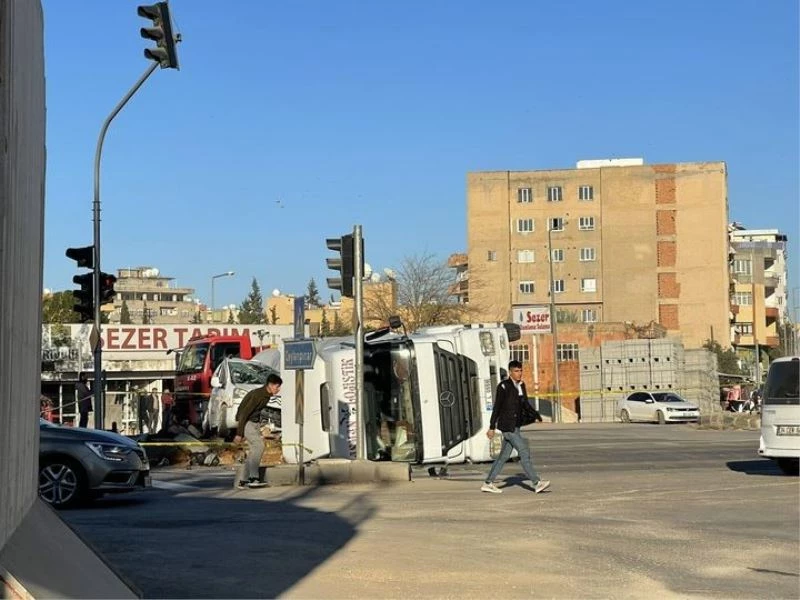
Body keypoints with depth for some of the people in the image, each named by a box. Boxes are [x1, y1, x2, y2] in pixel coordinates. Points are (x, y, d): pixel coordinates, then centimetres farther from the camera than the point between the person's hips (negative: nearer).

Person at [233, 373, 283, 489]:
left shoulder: (266, 395, 6)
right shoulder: (257, 395, -22)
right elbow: (244, 413, -23)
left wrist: (258, 431, 21)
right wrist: (239, 433, -23)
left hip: (254, 423, 10)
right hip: (246, 423, -10)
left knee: (254, 450, 7)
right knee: (259, 446, -19)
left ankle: (244, 481, 10)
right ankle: (253, 478, -20)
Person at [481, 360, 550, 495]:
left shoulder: (521, 386, 12)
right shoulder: (504, 387, -10)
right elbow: (496, 408, -9)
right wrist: (491, 427, -9)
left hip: (516, 425, 8)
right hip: (507, 425, -8)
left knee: (504, 455, 11)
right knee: (524, 451, -11)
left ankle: (488, 483, 18)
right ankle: (536, 483, -11)